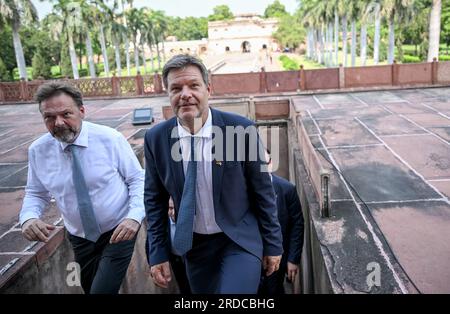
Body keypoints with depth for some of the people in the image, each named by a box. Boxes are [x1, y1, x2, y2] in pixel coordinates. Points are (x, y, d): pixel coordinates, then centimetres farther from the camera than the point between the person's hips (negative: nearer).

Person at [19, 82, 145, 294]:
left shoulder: (111, 139, -17)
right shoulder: (38, 151, -7)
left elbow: (138, 179, -10)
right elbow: (36, 193, 6)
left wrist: (135, 216, -27)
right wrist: (28, 217, -16)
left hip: (118, 232, -4)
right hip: (80, 237, 4)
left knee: (103, 290, -11)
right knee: (89, 288, 21)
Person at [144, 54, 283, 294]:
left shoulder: (241, 129, -17)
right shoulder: (156, 138, -9)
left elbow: (263, 191, -8)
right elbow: (154, 199, 2)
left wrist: (272, 244, -1)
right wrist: (158, 253, 2)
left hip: (240, 239, -2)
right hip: (193, 244, 3)